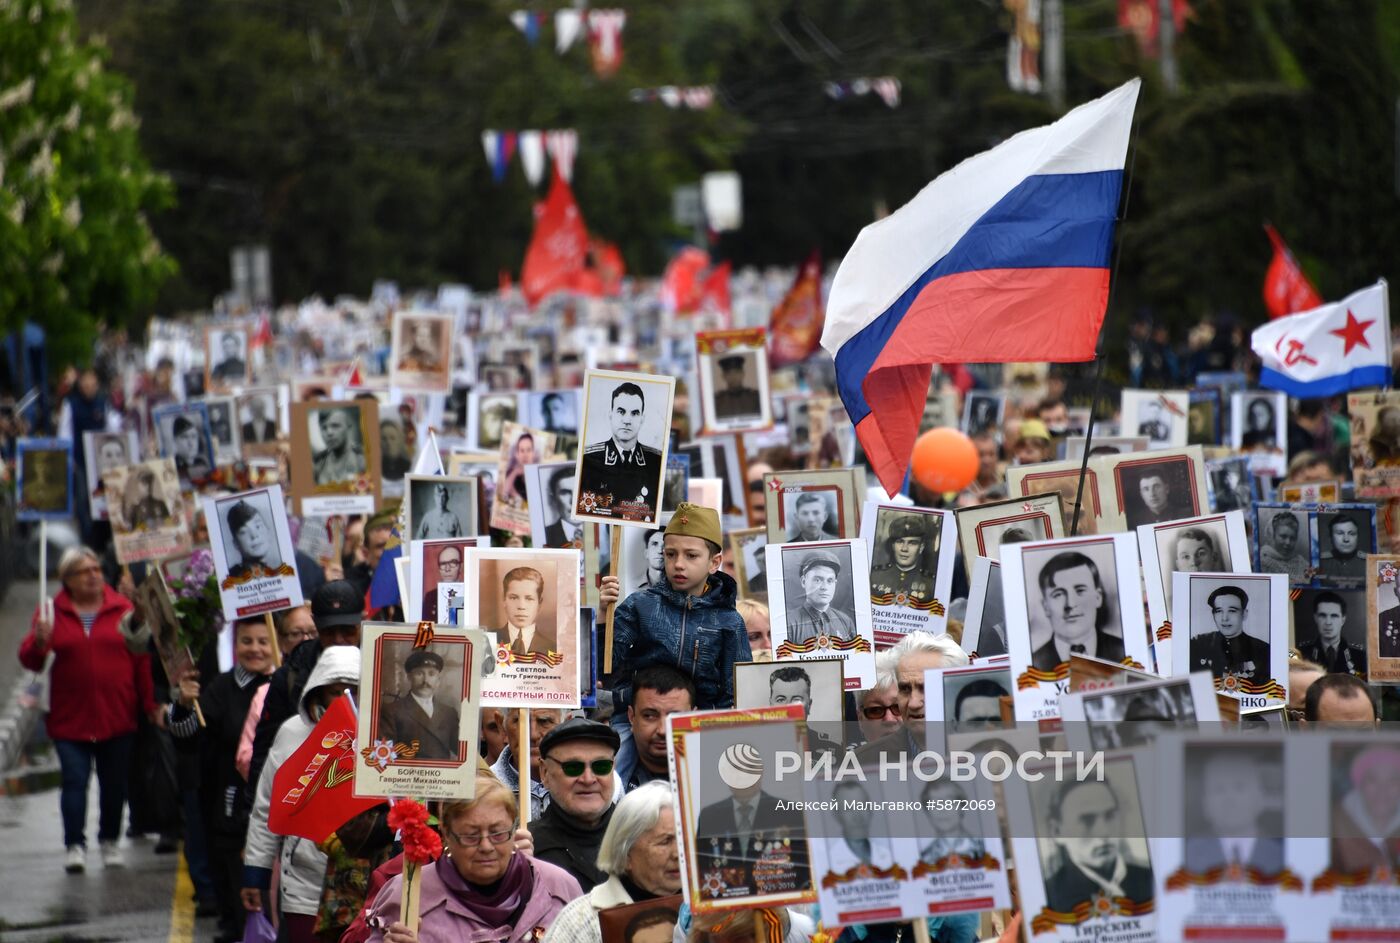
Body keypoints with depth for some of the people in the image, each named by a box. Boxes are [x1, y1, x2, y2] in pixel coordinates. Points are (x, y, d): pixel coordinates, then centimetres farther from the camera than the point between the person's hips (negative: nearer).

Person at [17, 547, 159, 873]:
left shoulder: (123, 608, 2)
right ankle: (75, 845, -8)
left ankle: (109, 841, 22)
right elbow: (30, 660, 0)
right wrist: (39, 642, -22)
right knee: (74, 781, -9)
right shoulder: (52, 612, 2)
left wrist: (150, 704, 1)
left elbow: (142, 660, 3)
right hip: (70, 719, -1)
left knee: (114, 783, 8)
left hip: (116, 718, 1)